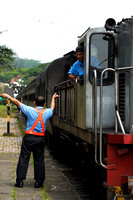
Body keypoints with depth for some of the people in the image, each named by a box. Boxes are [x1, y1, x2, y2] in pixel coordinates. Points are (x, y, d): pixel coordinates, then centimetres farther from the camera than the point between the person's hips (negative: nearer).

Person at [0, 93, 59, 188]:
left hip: (29, 137, -2)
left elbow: (17, 102, 3)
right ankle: (39, 181, 11)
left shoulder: (30, 110, -6)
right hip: (41, 138, 3)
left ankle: (20, 181, 2)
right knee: (39, 160, 9)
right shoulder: (47, 112, 4)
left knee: (23, 159, 2)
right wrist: (53, 98, 48)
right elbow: (52, 107, 28)